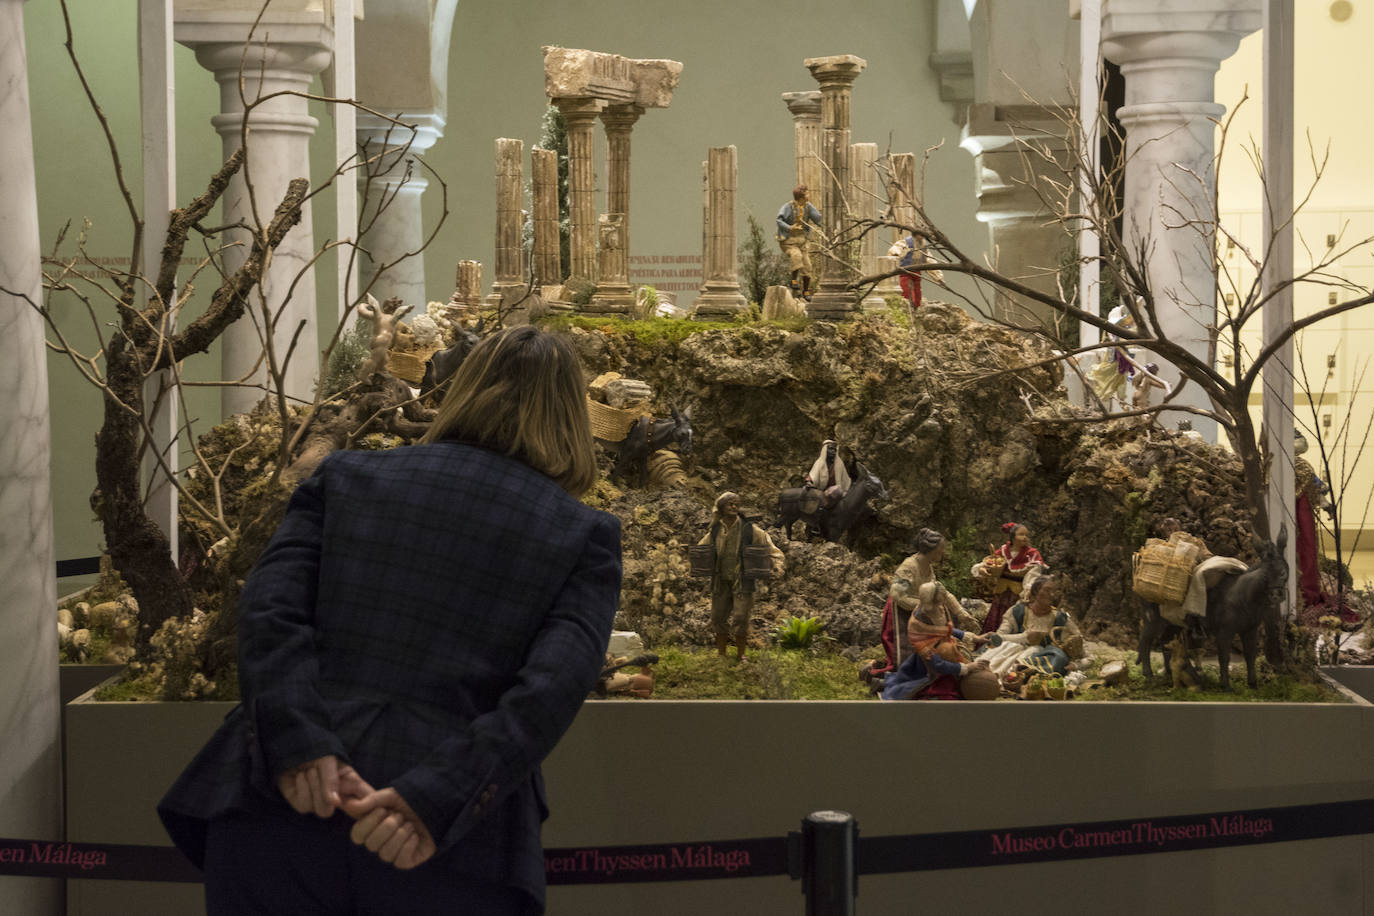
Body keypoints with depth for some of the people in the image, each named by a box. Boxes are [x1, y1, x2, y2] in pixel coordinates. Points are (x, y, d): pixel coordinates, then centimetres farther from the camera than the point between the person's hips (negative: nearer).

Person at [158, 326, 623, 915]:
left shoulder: (345, 478, 13)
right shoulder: (586, 537, 7)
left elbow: (268, 609, -3)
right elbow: (551, 690, -9)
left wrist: (296, 742, -14)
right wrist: (434, 803, -17)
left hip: (282, 811, 2)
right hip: (452, 855, -1)